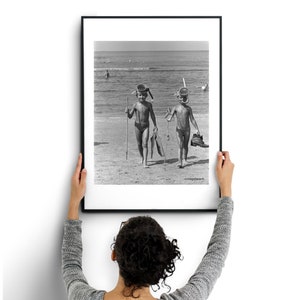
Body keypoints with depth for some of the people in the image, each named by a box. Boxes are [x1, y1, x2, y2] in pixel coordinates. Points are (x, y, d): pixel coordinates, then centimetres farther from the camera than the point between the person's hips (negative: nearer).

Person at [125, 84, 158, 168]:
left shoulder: (148, 104, -6)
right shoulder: (135, 105, -7)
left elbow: (152, 115, 5)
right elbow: (130, 116, -4)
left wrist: (155, 126, 10)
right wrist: (127, 112, -26)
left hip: (146, 126, -1)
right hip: (137, 126, 1)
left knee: (145, 144, -10)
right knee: (139, 144, 12)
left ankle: (145, 162, -12)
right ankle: (142, 158, 35)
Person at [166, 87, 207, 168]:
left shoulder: (188, 108, 2)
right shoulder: (175, 108, -4)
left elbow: (192, 119, 8)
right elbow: (169, 119, -9)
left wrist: (197, 129, 6)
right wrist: (169, 114, -32)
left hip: (187, 129, 2)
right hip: (179, 129, -2)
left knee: (185, 145, 11)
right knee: (180, 146, -10)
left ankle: (185, 160, 25)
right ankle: (180, 162, -11)